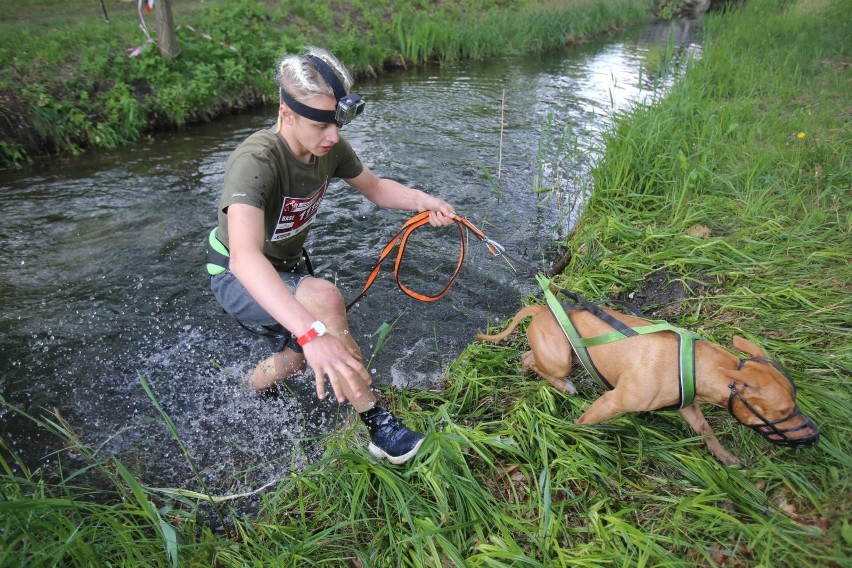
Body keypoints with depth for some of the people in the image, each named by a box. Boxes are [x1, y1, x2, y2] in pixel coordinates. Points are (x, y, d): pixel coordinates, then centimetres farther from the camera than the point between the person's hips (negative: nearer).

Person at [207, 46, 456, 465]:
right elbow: (245, 257, -52)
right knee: (324, 297, -35)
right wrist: (314, 334, -64)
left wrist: (421, 201, -18)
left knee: (296, 360, 20)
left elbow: (374, 187, 2)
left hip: (287, 264, 7)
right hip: (239, 278, -7)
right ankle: (375, 423, -20)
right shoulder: (255, 162, -37)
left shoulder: (330, 148, -15)